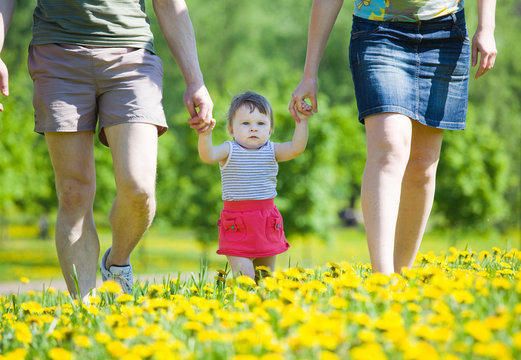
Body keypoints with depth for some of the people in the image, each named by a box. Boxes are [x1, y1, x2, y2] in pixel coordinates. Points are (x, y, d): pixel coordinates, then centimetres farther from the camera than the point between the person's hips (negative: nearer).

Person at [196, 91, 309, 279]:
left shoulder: (271, 151, 4)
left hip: (267, 222, 4)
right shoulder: (229, 150, -3)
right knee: (244, 275, -14)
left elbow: (296, 148, -10)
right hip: (237, 225, -3)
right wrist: (205, 134, -38)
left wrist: (302, 123, -21)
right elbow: (208, 156, -20)